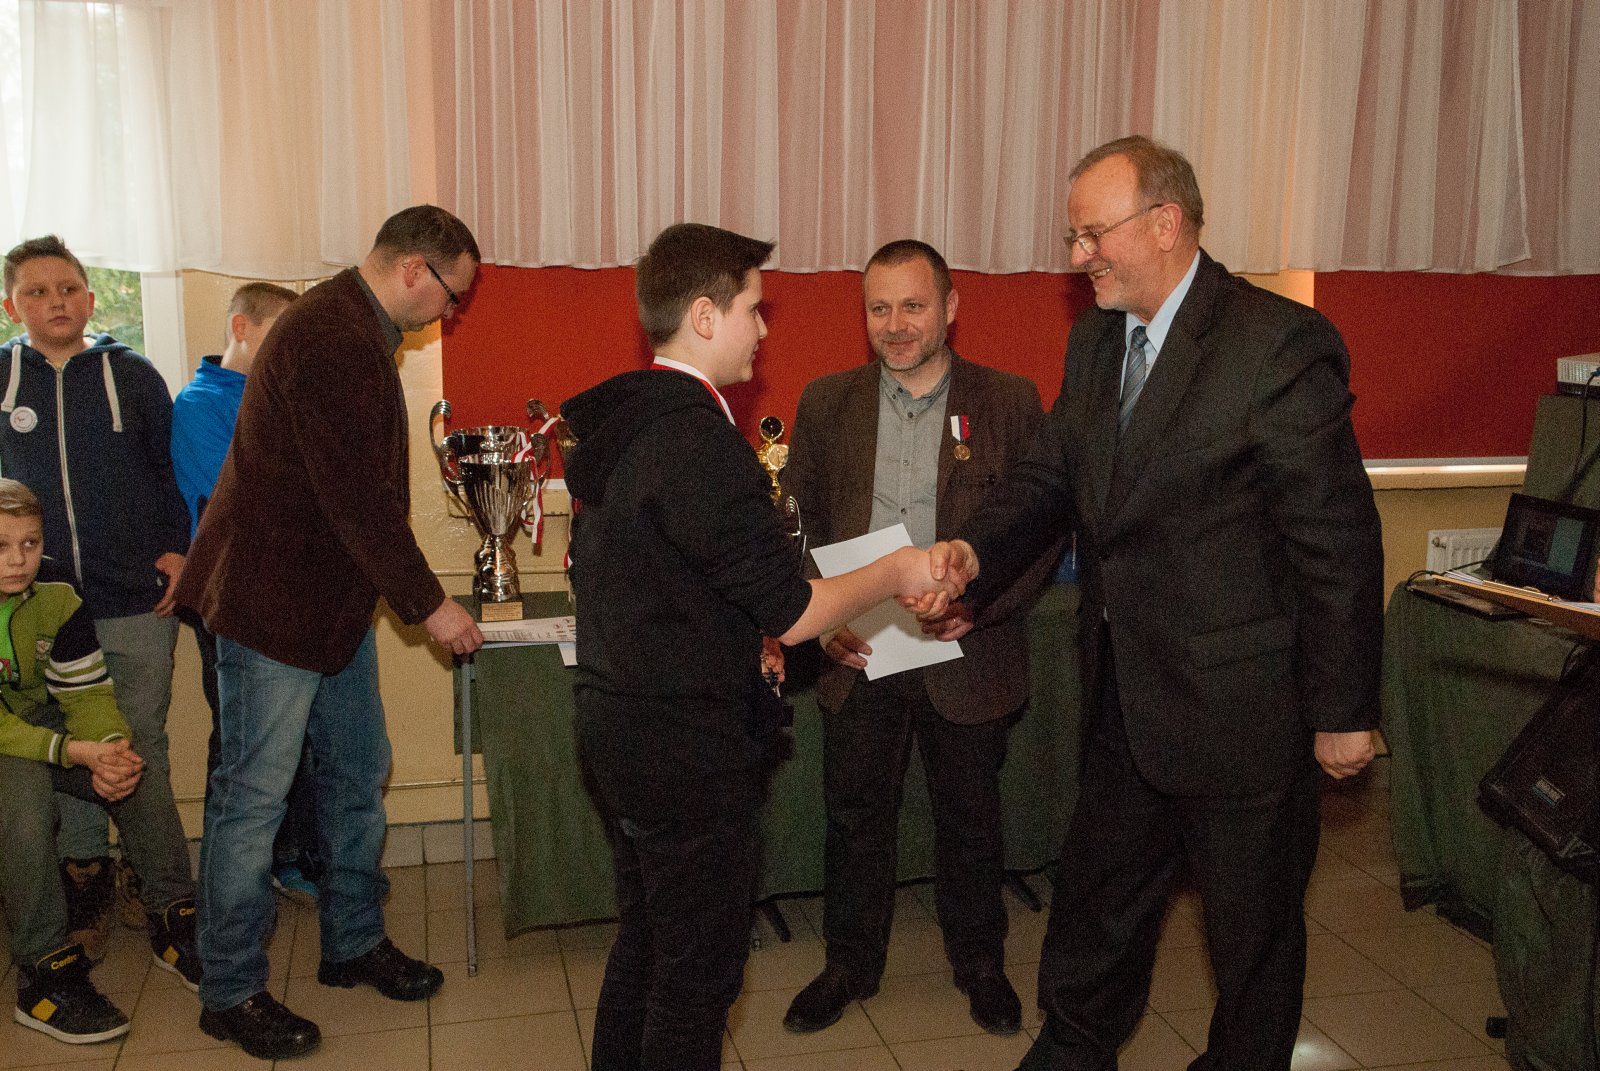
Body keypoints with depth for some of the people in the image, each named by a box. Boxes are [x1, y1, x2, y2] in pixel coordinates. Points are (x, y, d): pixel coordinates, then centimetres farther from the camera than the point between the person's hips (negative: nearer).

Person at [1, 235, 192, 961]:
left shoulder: (132, 375, 3)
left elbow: (172, 470, 7)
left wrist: (176, 549, -4)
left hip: (138, 601, -1)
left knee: (144, 746, 7)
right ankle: (84, 884, 21)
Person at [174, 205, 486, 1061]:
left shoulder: (358, 332, 12)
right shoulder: (326, 337, -22)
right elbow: (356, 496, -25)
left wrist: (410, 593, 15)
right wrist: (428, 603, -17)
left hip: (333, 598, 10)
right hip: (272, 603, -10)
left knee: (357, 774, 16)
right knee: (253, 797, 2)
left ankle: (354, 942, 31)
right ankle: (230, 993, 16)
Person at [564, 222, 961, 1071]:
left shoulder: (617, 424, 7)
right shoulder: (699, 440, -23)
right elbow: (793, 612, -21)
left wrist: (742, 640, 20)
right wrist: (894, 573, -6)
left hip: (617, 726, 9)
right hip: (689, 750, -9)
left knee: (643, 946, 24)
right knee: (697, 975, 8)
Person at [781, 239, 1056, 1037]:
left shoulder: (1010, 403, -3)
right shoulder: (826, 403, 3)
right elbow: (798, 524, 5)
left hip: (966, 661, -1)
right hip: (857, 655, 2)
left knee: (970, 819, 16)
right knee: (855, 818, 14)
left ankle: (979, 962, 39)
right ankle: (850, 964, 36)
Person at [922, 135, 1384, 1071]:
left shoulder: (1280, 344, -18)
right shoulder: (1095, 343, 6)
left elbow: (1338, 541, -17)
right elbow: (1048, 477, 6)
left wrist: (1343, 712, -13)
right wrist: (975, 554, -14)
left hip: (1242, 707, -6)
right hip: (1128, 698, 7)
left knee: (1253, 926, 16)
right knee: (1096, 899, 22)